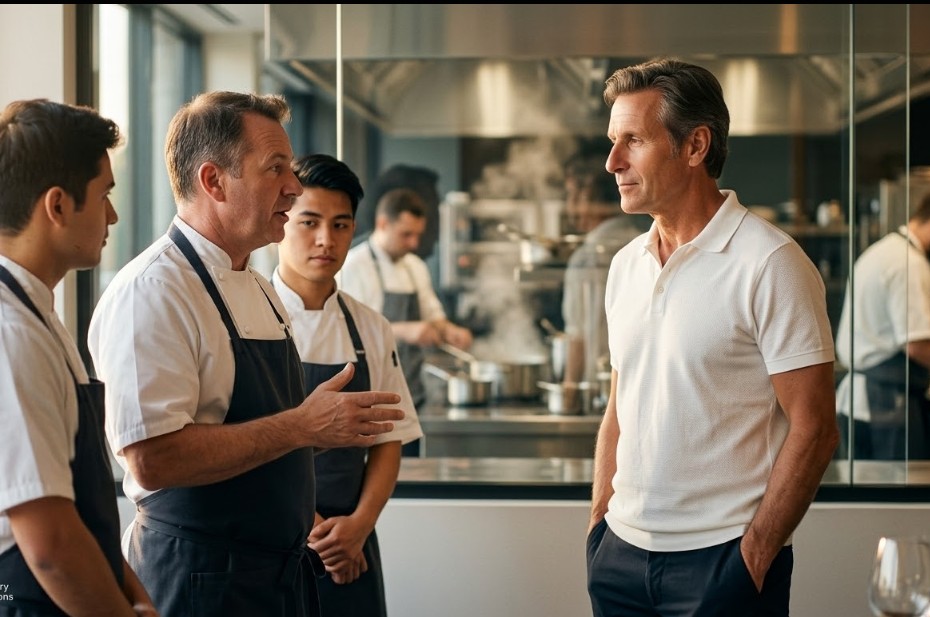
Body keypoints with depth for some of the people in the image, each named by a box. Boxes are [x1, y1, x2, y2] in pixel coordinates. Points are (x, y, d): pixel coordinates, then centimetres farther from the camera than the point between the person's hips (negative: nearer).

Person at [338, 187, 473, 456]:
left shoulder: (416, 267, 14)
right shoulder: (354, 265, -10)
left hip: (410, 397, 7)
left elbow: (432, 315, 22)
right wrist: (402, 331, -27)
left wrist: (449, 331, 0)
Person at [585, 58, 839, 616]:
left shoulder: (771, 264, -11)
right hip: (622, 550, 6)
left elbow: (814, 428, -12)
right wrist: (598, 528, 7)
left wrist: (755, 555, -13)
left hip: (722, 558, -6)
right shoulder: (626, 265, 8)